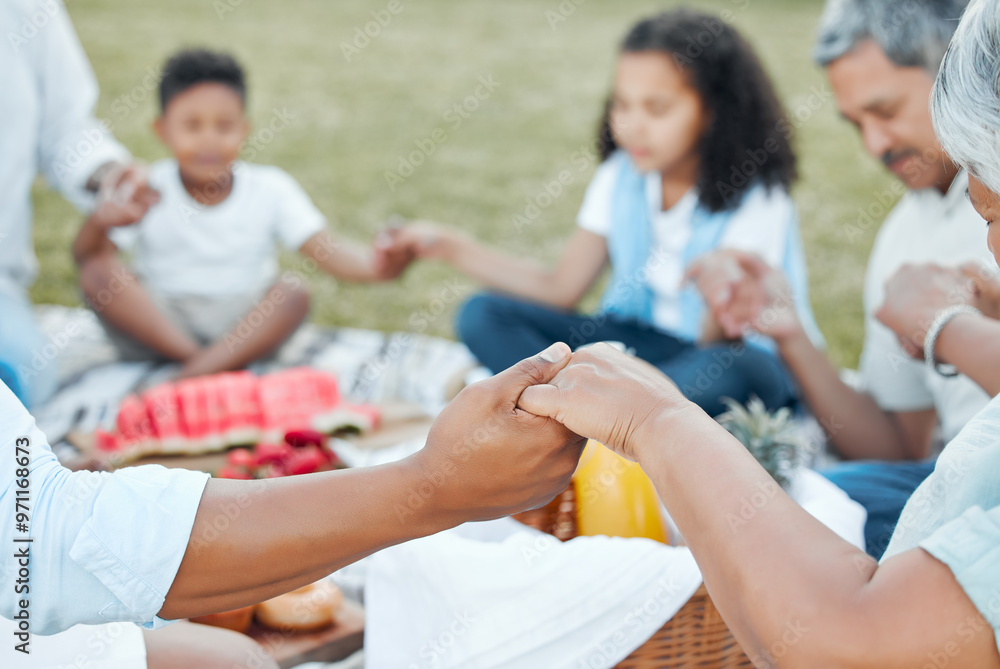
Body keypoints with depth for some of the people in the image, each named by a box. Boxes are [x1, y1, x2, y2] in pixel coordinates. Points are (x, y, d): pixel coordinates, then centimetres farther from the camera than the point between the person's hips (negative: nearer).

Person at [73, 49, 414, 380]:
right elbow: (84, 254, -15)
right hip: (156, 326, 0)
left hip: (242, 328, 0)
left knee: (293, 289, -27)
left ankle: (193, 377, -31)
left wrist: (374, 265, -38)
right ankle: (209, 365, -28)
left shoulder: (270, 189, -5)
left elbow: (326, 249, -16)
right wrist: (100, 222, -39)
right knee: (97, 271, -25)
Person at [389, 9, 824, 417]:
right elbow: (563, 289, 1)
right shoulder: (622, 175, 0)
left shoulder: (756, 199, -17)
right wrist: (451, 248, -4)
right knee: (483, 316, -8)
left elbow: (718, 345, -23)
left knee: (733, 371, -42)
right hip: (641, 339, 5)